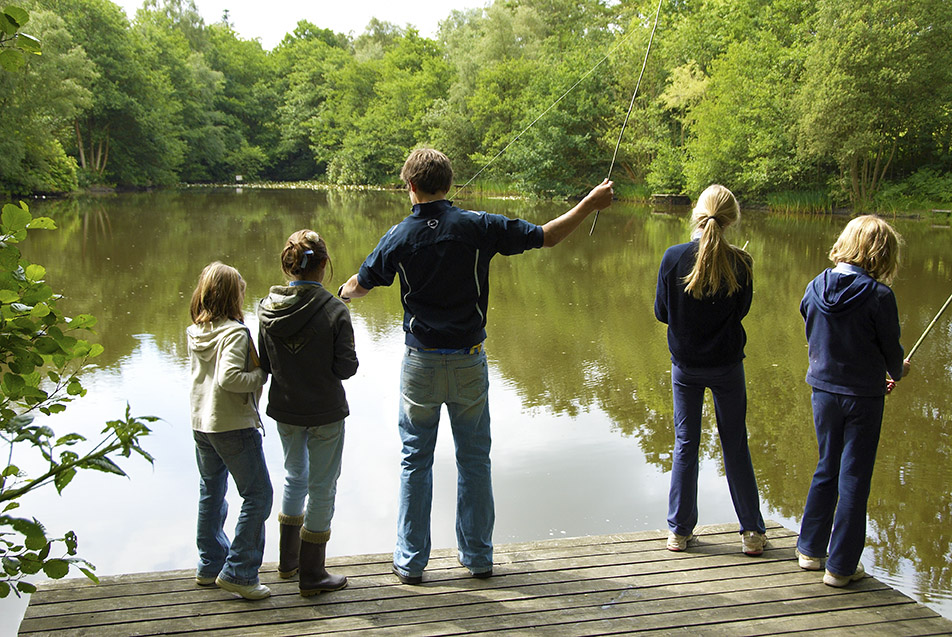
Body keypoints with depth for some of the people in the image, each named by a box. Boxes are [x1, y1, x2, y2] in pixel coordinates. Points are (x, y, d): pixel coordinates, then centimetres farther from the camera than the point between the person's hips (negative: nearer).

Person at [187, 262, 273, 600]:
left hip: (201, 425, 8)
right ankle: (238, 571, -1)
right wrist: (260, 376, -14)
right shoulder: (234, 333, -17)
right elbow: (228, 378, -29)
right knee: (257, 495, 0)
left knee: (211, 493, 20)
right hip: (234, 426, -8)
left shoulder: (194, 333, 6)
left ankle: (209, 565, 28)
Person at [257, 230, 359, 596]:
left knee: (294, 476, 24)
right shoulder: (334, 311, -20)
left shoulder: (268, 309, -8)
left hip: (285, 410, 5)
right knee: (322, 487, 9)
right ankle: (311, 576, 18)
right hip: (325, 414, -4)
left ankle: (288, 560, 38)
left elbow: (265, 365, -1)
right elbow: (346, 367, -16)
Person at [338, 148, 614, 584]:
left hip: (421, 363, 0)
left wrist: (342, 293, 32)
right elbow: (546, 236, -4)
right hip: (469, 362, 0)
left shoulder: (400, 237, -6)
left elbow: (358, 286, 8)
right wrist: (590, 204, 9)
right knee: (474, 459, 11)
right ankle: (478, 557, 20)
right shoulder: (477, 226, -9)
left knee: (415, 460, 10)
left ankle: (411, 561, 16)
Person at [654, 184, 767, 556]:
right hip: (726, 365, 0)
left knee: (685, 444, 11)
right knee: (735, 445, 11)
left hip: (685, 366, 0)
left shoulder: (674, 258, -14)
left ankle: (679, 530, 17)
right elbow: (742, 310, 2)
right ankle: (752, 532, 19)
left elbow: (662, 312, -4)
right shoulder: (739, 263, -13)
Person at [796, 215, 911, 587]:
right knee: (854, 479, 5)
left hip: (823, 390, 5)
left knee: (826, 470, 20)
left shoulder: (814, 289, -1)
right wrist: (897, 372, 19)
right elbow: (891, 350, -7)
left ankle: (810, 550, 29)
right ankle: (841, 566, 12)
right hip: (862, 398, -5)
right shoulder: (878, 295, -17)